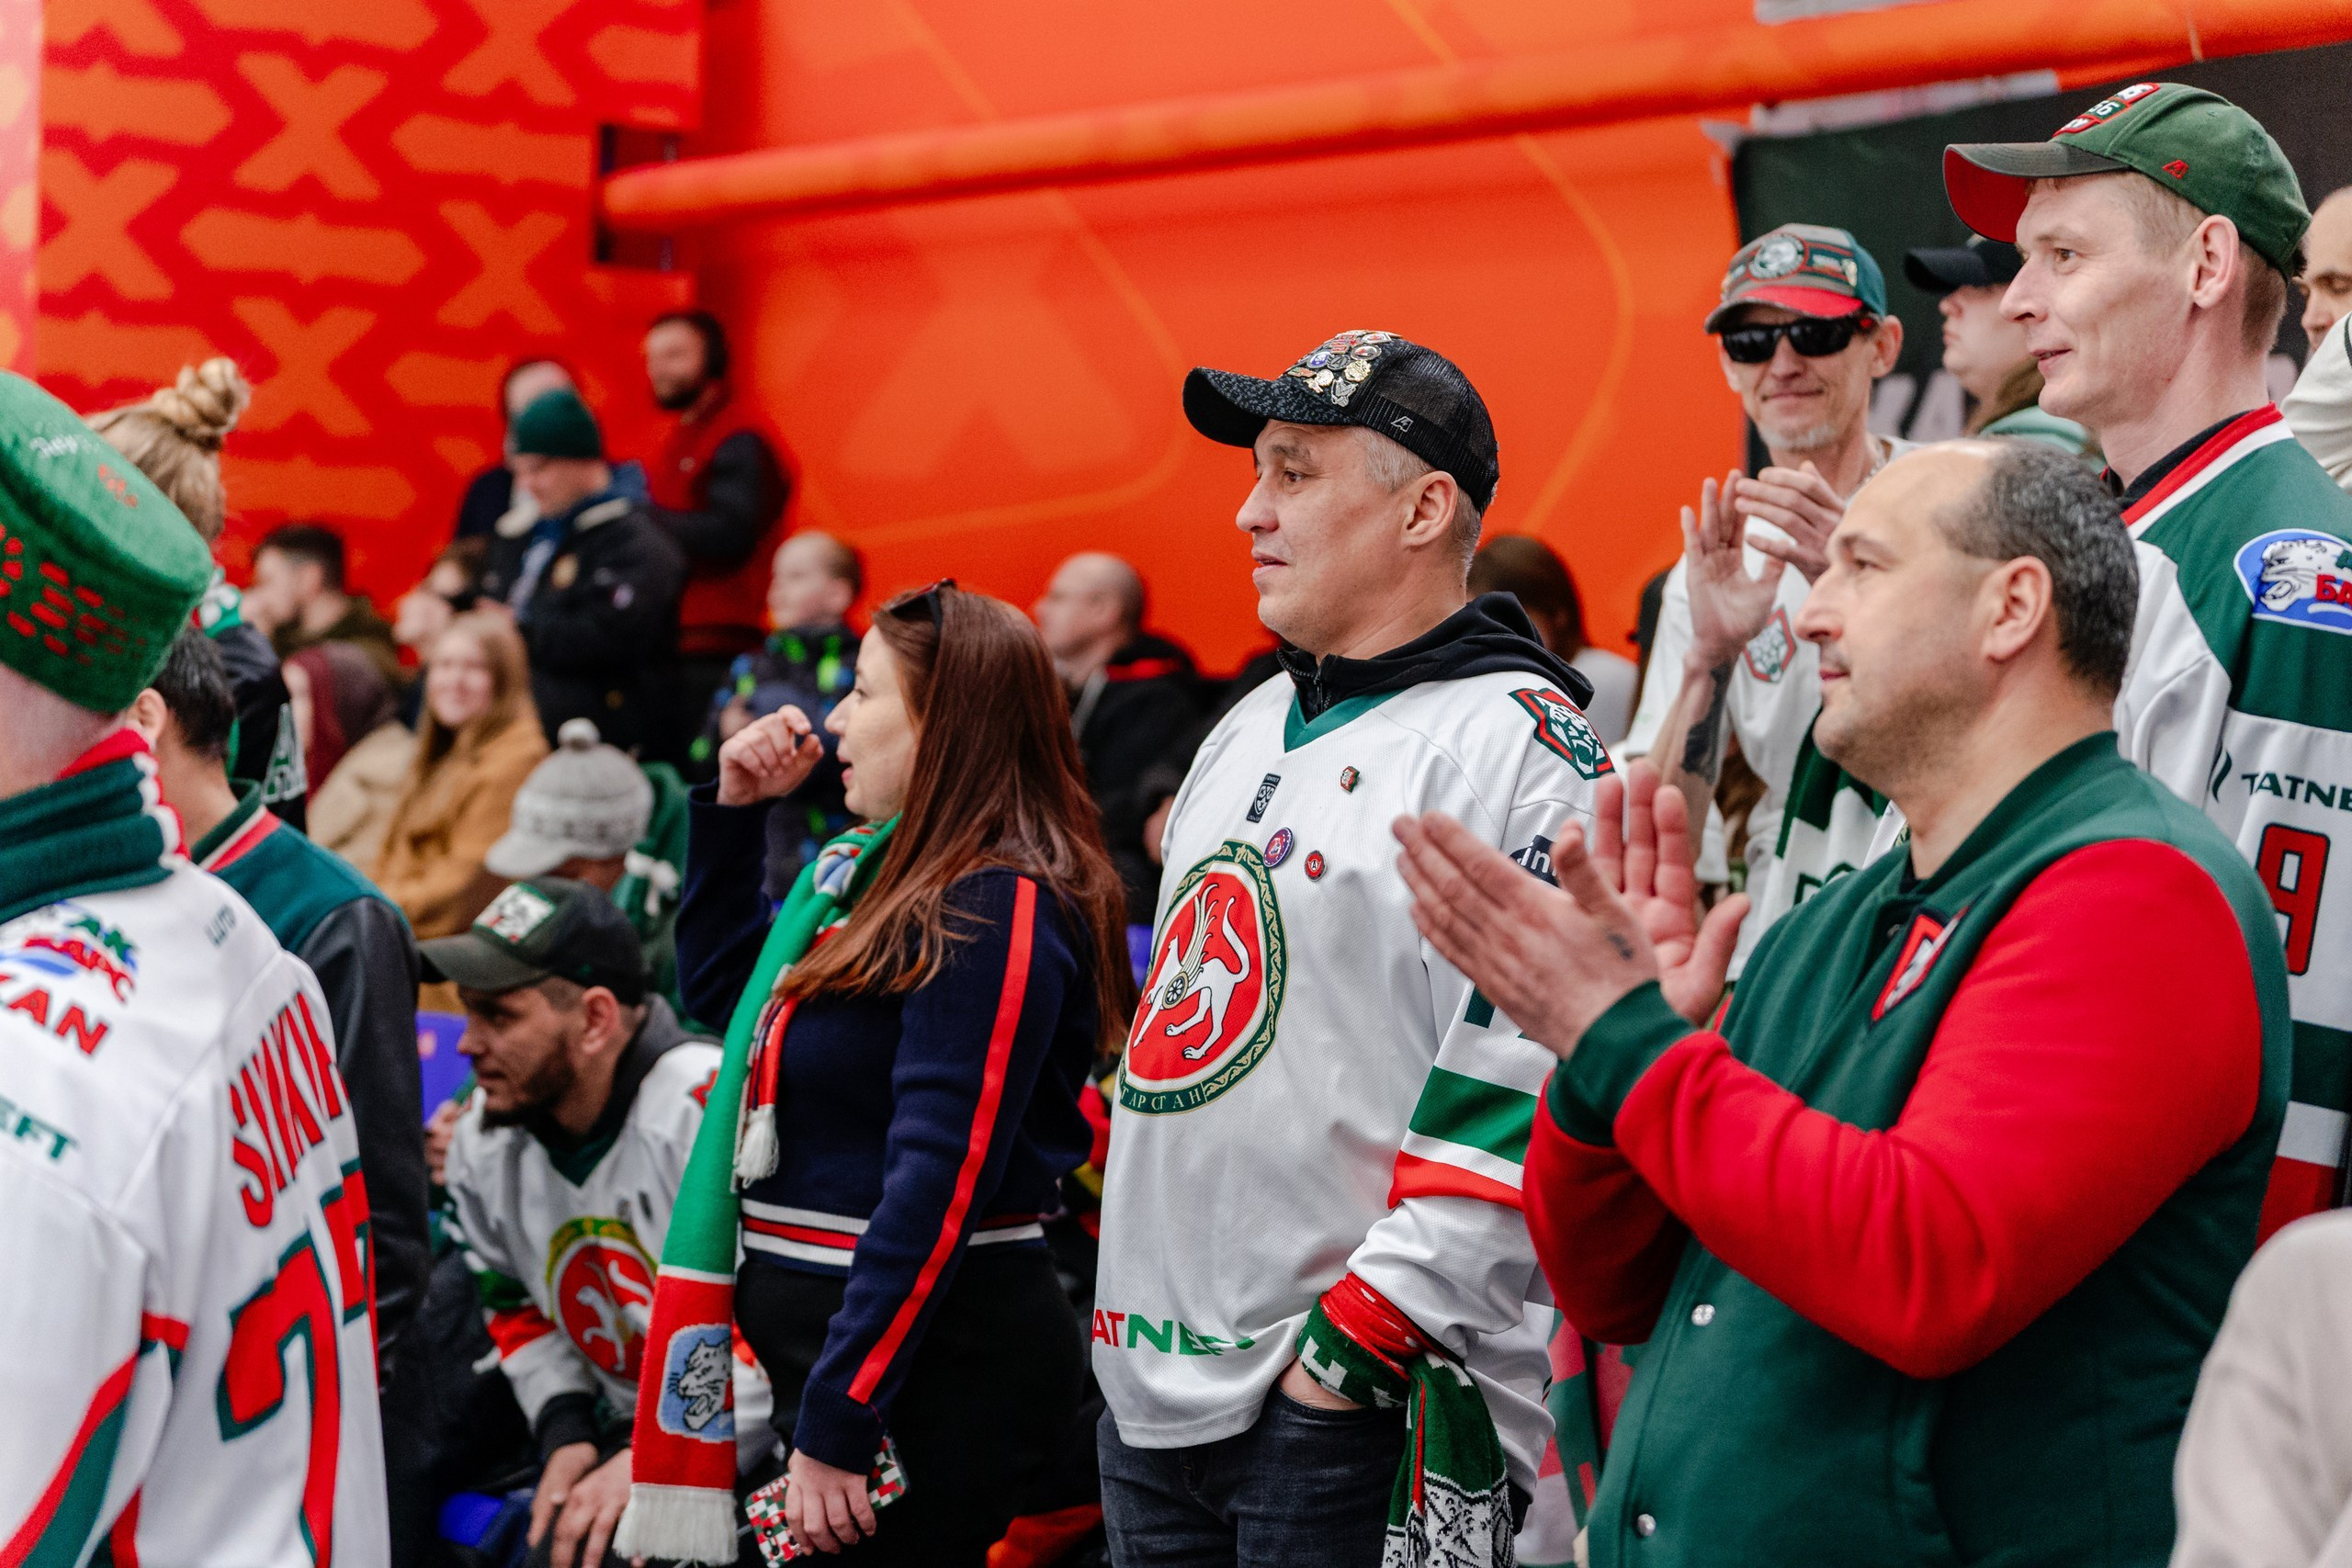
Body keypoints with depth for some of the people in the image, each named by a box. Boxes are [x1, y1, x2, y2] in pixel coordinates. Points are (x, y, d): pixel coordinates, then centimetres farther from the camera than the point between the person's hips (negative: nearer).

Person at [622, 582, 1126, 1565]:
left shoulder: (993, 912, -17)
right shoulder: (872, 865, 11)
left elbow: (941, 1179, -23)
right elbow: (720, 985, 28)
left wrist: (835, 1425, -24)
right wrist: (733, 810, 15)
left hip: (936, 1363, -9)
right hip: (825, 1336, 9)